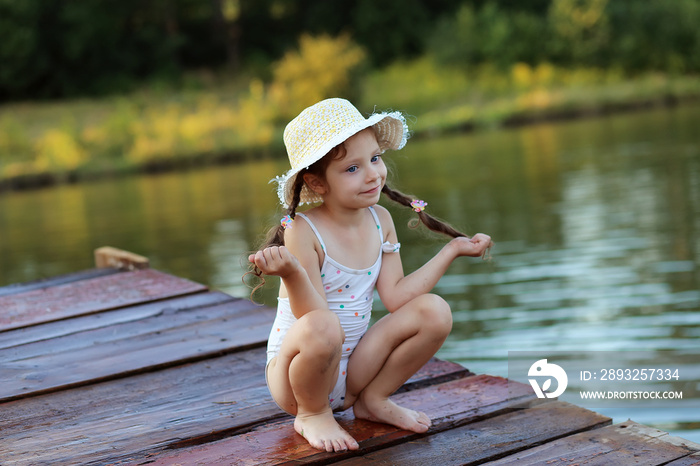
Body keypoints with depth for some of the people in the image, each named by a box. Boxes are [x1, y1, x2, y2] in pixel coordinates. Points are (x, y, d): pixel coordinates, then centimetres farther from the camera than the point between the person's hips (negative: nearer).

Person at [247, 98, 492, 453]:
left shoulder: (380, 220, 0)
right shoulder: (302, 232, -20)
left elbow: (395, 296, -4)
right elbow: (315, 317, -25)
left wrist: (453, 250, -1)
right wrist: (292, 273, -45)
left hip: (352, 368, 6)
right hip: (296, 374, -6)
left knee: (434, 311, -10)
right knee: (322, 328, -40)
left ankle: (372, 400, 8)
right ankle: (312, 414, -7)